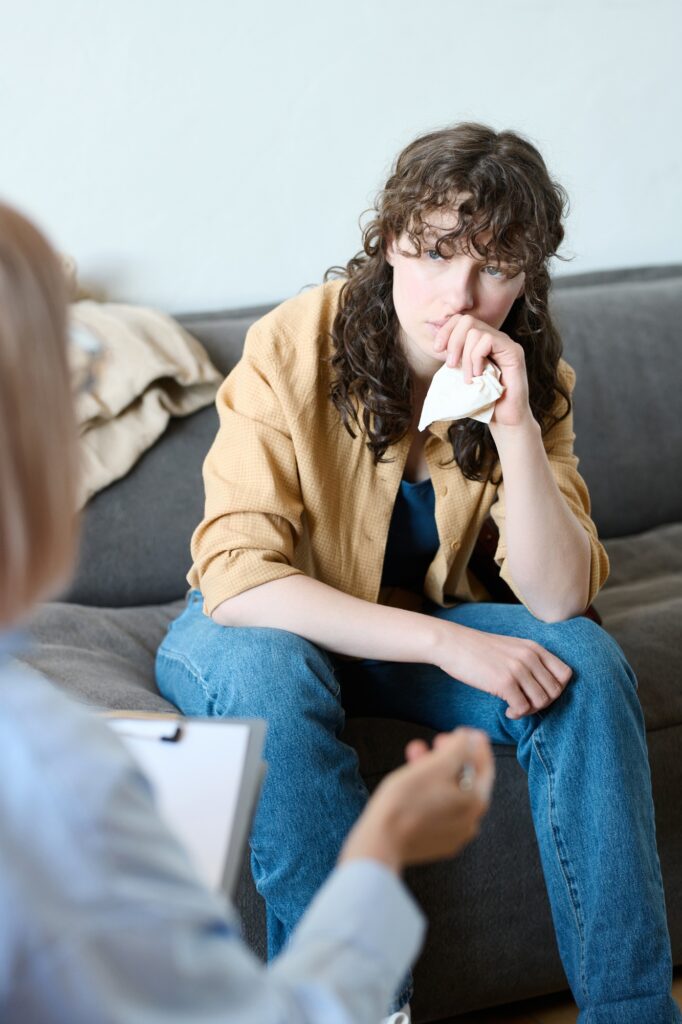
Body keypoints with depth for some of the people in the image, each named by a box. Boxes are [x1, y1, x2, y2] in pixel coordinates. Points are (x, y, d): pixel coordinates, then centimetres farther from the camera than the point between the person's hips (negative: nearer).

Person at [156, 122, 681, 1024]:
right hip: (270, 629, -3)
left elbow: (560, 599, -18)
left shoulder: (528, 374, -11)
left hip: (418, 628, 3)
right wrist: (450, 643, -35)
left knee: (587, 663, -21)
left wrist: (516, 428, -32)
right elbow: (237, 578, -29)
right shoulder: (294, 347, -23)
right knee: (269, 671, -37)